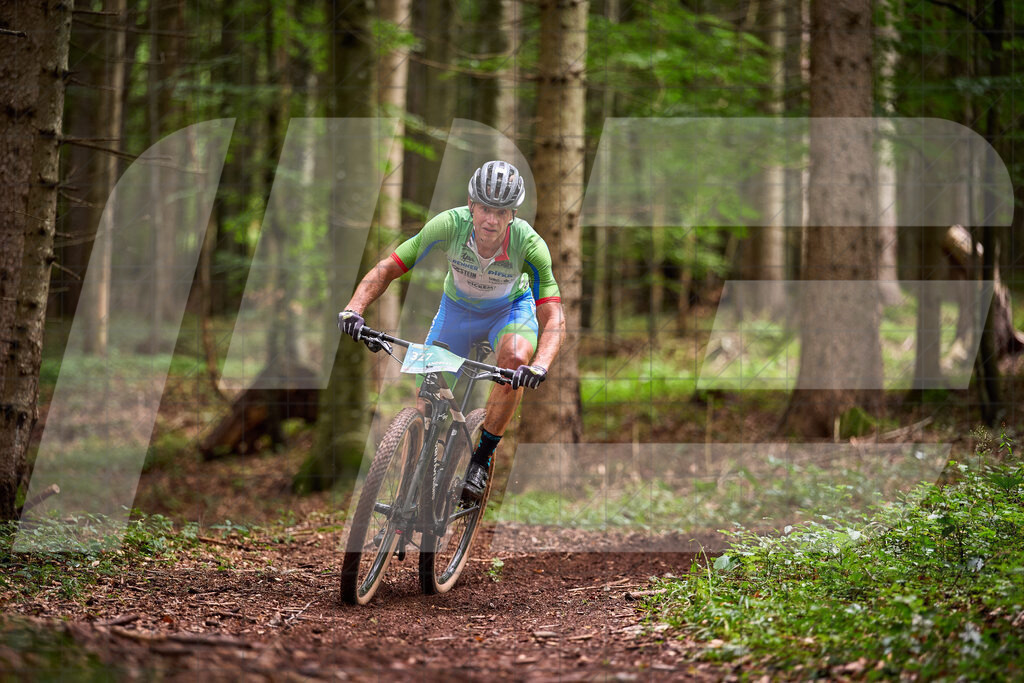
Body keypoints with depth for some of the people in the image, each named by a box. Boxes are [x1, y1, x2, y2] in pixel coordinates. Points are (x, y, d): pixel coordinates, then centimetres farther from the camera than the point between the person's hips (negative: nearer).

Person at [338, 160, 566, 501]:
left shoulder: (529, 244, -34)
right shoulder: (450, 225, -32)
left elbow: (553, 318, -36)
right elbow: (388, 268, -26)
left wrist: (541, 364, -55)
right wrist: (354, 307, -43)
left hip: (510, 309, -1)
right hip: (457, 308, 2)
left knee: (516, 357, -34)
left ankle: (482, 457, -16)